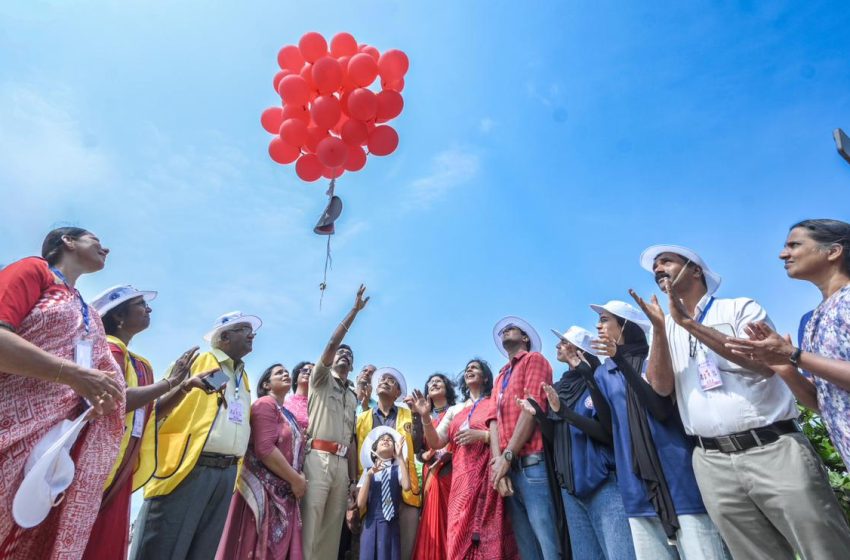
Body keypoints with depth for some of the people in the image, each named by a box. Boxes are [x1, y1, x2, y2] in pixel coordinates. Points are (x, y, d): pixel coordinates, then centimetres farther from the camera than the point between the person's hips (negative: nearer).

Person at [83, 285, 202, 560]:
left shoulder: (139, 363, 17)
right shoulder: (110, 347, -8)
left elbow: (151, 411, 15)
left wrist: (186, 386, 3)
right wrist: (170, 381, -18)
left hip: (121, 469, 9)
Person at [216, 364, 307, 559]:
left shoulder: (288, 414, 18)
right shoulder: (265, 404, -8)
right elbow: (264, 448, -21)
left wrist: (299, 478, 0)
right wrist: (295, 479, -16)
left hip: (284, 491, 8)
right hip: (265, 489, -8)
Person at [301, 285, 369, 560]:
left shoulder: (352, 397, 24)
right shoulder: (321, 379, 9)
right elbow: (332, 343, -7)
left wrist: (354, 478, 14)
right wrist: (355, 310, -7)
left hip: (342, 463, 6)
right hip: (318, 458, -6)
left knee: (332, 531, 6)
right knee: (310, 527, -11)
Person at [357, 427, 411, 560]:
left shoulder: (398, 469, 1)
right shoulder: (368, 470, 5)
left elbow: (406, 487, -21)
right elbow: (360, 504, -4)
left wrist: (400, 457, -19)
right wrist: (369, 475, -16)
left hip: (391, 525, -1)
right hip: (372, 525, 1)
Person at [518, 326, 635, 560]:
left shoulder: (598, 382, -7)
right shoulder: (559, 388, 11)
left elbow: (608, 432, -19)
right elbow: (555, 437, 10)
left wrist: (564, 412, -24)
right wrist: (539, 415, -7)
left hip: (604, 483, -6)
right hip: (570, 486, 7)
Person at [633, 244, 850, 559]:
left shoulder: (741, 308, 2)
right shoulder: (664, 329, 10)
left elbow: (767, 363, -15)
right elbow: (661, 387, -3)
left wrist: (689, 323, -17)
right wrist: (659, 327, -14)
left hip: (774, 449, -2)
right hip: (713, 463, 2)